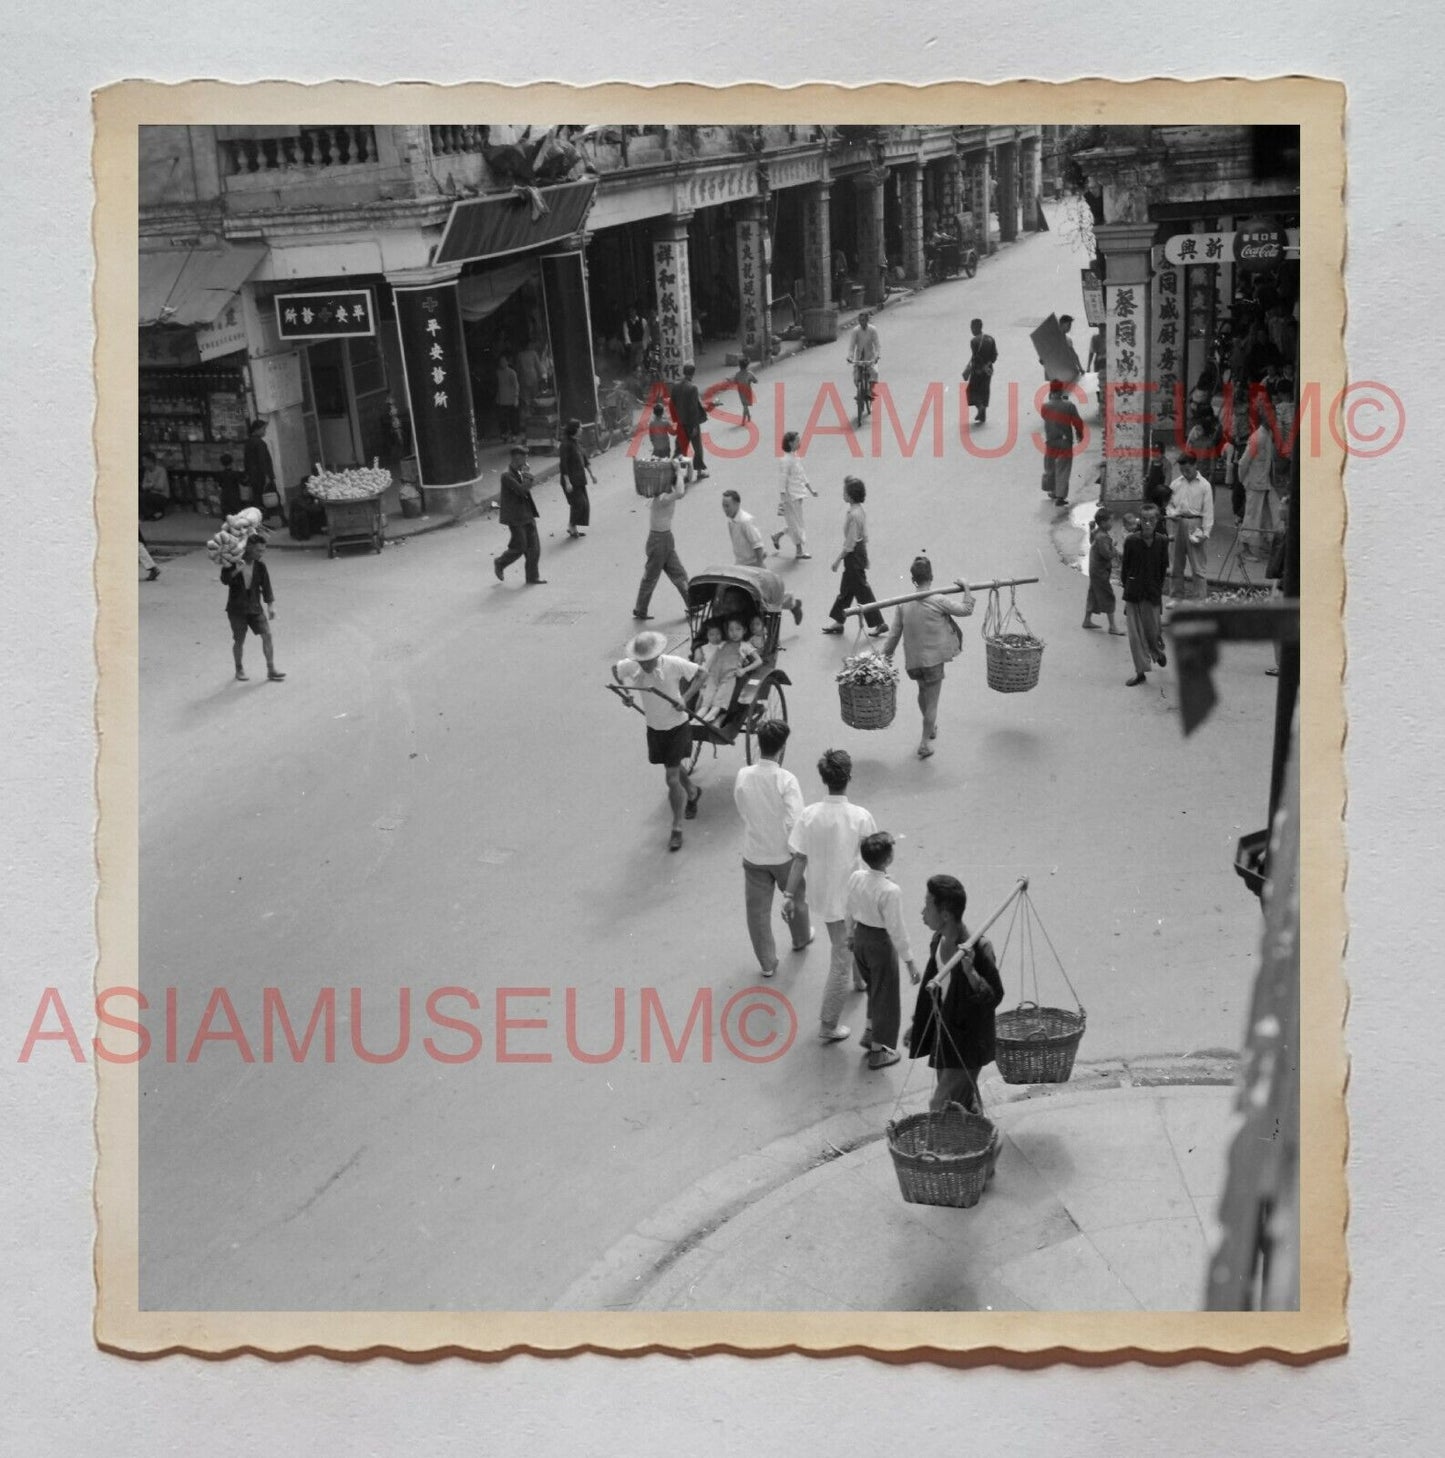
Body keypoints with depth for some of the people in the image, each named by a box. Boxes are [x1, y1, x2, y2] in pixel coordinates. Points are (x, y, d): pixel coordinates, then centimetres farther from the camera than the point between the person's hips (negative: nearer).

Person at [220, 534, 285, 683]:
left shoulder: (260, 566, -1)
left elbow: (266, 586, 0)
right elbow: (224, 579, -19)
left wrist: (271, 606, -6)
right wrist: (236, 571, -36)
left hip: (255, 607, 2)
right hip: (236, 608, -2)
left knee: (267, 635, -7)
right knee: (239, 640, 4)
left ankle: (271, 669, 0)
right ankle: (239, 669, 25)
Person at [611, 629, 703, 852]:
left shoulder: (674, 664, -25)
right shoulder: (631, 666, -16)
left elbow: (698, 674, -10)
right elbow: (615, 669, 5)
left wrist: (685, 698, -22)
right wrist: (625, 691, -9)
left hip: (677, 727, -4)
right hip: (654, 729, 4)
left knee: (672, 780, -7)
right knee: (675, 770, 25)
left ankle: (677, 830, 6)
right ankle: (692, 794, 57)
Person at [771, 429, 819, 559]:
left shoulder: (795, 458, 8)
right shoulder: (785, 461, -19)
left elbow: (803, 475, 19)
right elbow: (782, 481, -19)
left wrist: (811, 490, 20)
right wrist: (784, 499, -22)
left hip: (798, 496, 9)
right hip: (791, 497, -9)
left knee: (794, 523, 17)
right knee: (796, 523, 2)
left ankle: (777, 536, 36)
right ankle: (800, 551, 12)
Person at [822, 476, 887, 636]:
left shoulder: (853, 515, -26)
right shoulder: (861, 510, 2)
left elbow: (850, 543, -23)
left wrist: (837, 560, -15)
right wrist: (865, 557, 21)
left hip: (853, 555, -10)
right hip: (860, 551, 10)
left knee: (861, 590, 2)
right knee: (846, 589, 19)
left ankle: (878, 623, 10)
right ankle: (838, 621, 31)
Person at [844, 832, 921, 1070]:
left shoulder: (856, 878, -11)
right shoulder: (890, 891, -30)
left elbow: (848, 910, 4)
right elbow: (896, 929, -23)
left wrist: (849, 935, 22)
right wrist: (910, 962, -12)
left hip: (860, 937, 6)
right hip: (881, 943, -6)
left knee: (874, 986, 30)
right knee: (885, 995, 14)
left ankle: (870, 1032, 41)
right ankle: (877, 1050, 29)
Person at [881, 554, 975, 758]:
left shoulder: (903, 604, -3)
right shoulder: (938, 601, -15)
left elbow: (895, 633, 1)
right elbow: (966, 610, -6)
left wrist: (886, 655, 9)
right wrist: (966, 589, 7)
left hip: (912, 658, 5)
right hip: (933, 658, -5)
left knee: (923, 691, 28)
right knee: (932, 701, 8)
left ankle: (931, 728, 47)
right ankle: (925, 743, 12)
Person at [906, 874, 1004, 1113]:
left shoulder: (978, 948, -25)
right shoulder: (938, 941, 0)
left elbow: (994, 997, -23)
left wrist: (970, 971, -40)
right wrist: (917, 1025, 20)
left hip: (968, 1044, -8)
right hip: (944, 1037, 8)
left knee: (940, 1106, -9)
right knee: (963, 1104, 20)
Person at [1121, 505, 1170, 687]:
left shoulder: (1162, 542, -4)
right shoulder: (1131, 541, -5)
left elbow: (1164, 569, 4)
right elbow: (1125, 568, 2)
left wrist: (1158, 589, -2)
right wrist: (1127, 588, -1)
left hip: (1153, 594, 0)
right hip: (1133, 594, 0)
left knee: (1152, 631, 5)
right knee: (1135, 634, 2)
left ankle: (1158, 652, 40)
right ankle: (1140, 672, 12)